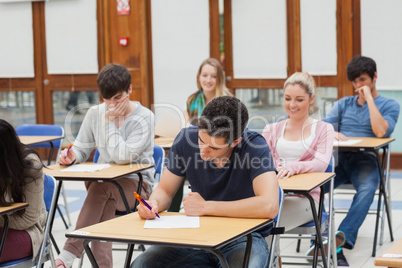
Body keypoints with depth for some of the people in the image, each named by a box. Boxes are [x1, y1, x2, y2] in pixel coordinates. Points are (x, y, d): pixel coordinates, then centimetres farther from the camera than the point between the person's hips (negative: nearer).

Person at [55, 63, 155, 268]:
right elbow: (81, 148, 8)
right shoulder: (95, 113, 5)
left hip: (137, 184, -4)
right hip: (103, 183, 4)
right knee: (105, 206, -33)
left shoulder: (143, 117, -11)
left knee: (99, 187, -35)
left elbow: (122, 156, -22)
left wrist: (110, 121, -17)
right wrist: (71, 156, -16)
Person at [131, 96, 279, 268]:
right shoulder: (187, 139, -4)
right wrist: (154, 203, -17)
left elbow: (269, 206, -29)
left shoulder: (255, 146, -17)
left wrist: (206, 207, -21)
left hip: (244, 236, -4)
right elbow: (165, 190, 9)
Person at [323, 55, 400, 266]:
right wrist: (332, 133, -12)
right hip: (337, 159, 3)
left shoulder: (389, 105, 12)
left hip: (365, 161, -3)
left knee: (367, 188, -39)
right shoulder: (343, 103, 24)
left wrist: (369, 98, -3)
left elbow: (380, 132, -8)